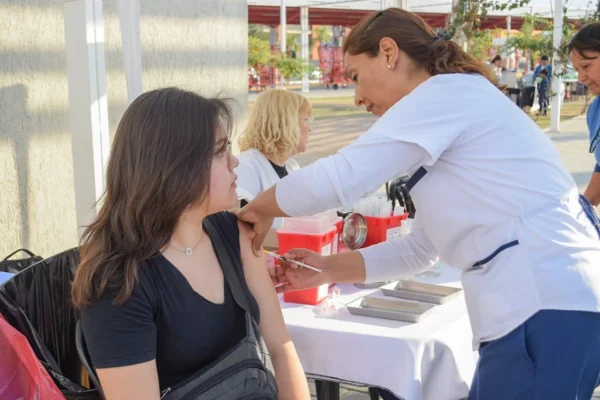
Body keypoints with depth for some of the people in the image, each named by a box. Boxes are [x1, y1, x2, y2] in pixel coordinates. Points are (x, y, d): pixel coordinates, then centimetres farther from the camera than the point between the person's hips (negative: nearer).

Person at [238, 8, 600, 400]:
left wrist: (255, 210, 1)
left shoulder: (447, 92, -7)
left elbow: (336, 178, -16)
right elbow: (419, 249, 23)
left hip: (547, 308, -9)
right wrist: (330, 269, 14)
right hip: (541, 302, 9)